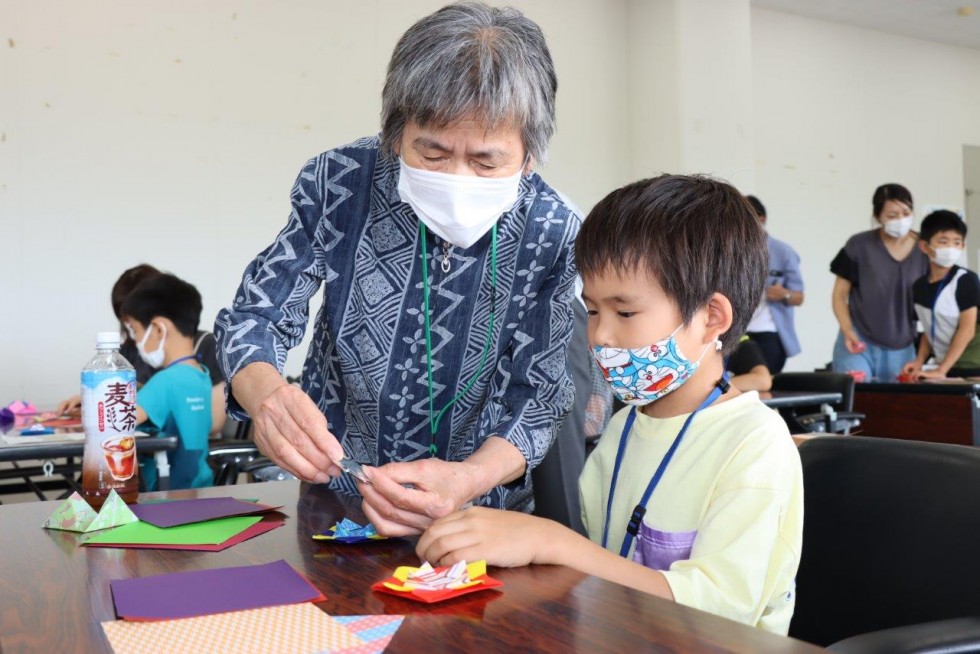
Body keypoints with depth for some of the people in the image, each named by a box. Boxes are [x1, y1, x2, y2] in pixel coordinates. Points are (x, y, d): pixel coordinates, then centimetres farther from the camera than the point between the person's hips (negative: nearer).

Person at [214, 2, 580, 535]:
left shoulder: (553, 236, -16)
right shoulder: (337, 182, -14)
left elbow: (536, 397, -12)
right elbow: (252, 317, -7)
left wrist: (466, 481, -32)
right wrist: (266, 395, -30)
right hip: (331, 494, -3)